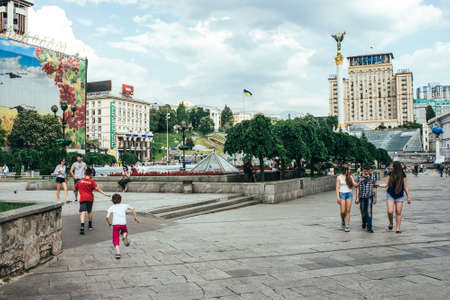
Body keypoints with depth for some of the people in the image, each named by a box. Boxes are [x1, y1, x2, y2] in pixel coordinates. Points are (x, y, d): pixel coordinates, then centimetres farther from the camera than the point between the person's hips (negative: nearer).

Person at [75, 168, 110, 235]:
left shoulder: (80, 181, 4)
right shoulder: (91, 181, -2)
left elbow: (75, 188, 14)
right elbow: (97, 188, -11)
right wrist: (104, 193, -12)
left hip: (82, 198, 0)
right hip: (90, 198, 1)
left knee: (82, 212, -9)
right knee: (89, 211, 18)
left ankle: (82, 227, -28)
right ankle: (90, 226, 31)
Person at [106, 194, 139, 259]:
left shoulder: (111, 208, 15)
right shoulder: (124, 206, 20)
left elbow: (107, 217, 1)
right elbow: (133, 209, 11)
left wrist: (109, 223, 18)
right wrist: (135, 218, 18)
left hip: (115, 224, -1)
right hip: (123, 223, 1)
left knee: (116, 239, 8)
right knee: (124, 231, 32)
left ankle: (118, 253, -9)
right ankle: (124, 236, -3)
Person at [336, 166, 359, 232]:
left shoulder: (350, 177, 7)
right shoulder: (339, 177, -1)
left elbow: (355, 184, 1)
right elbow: (337, 188, -3)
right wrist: (338, 197, -11)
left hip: (349, 194, 2)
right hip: (342, 194, -2)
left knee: (348, 211, -1)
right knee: (343, 211, -5)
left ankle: (347, 226, 2)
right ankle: (343, 221, 25)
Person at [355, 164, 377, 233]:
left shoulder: (372, 176, -1)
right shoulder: (359, 176, -2)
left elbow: (374, 187, 5)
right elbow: (357, 188, 1)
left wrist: (375, 197, 6)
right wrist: (357, 198, -3)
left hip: (370, 196, -1)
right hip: (362, 196, 1)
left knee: (369, 211, -11)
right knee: (363, 212, 11)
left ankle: (369, 227, -6)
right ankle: (364, 222, 40)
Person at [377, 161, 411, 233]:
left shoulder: (402, 175, -6)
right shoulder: (391, 174, -1)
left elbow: (405, 187, 1)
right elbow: (386, 184, 4)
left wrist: (408, 197, 2)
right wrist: (379, 185, -14)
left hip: (400, 196, -1)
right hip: (390, 195, 1)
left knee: (398, 212, 1)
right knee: (390, 211, -12)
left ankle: (397, 228, 9)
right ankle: (391, 223, 16)